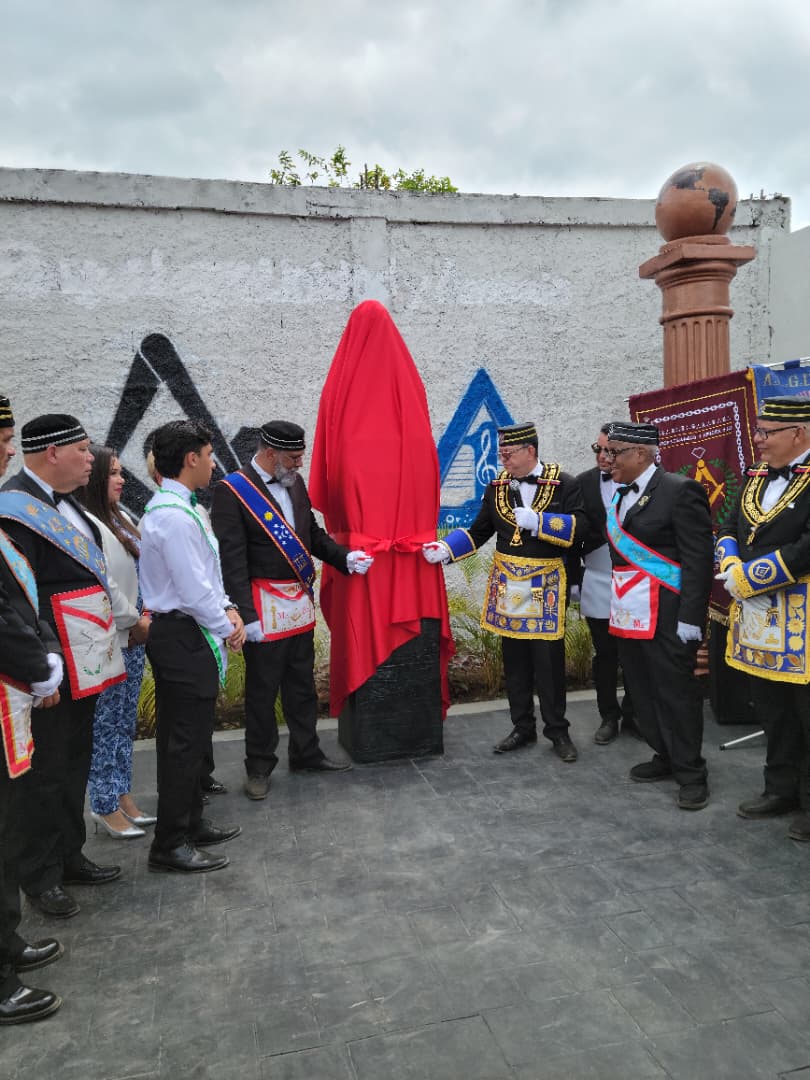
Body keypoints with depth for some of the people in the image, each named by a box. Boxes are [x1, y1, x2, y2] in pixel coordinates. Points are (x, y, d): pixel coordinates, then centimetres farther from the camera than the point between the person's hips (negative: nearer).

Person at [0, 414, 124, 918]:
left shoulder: (64, 502, 12)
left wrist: (126, 617, 17)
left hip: (84, 662, 9)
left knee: (75, 763, 19)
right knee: (46, 772, 5)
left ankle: (69, 855, 35)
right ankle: (41, 875, 22)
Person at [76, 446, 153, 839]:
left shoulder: (120, 519, 12)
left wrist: (142, 620, 5)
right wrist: (135, 621, -10)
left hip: (132, 639, 9)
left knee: (124, 722, 16)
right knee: (105, 725, 3)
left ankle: (122, 796, 28)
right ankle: (104, 807, 16)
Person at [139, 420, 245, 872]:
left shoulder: (177, 507, 12)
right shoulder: (174, 516, -21)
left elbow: (204, 575, 17)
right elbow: (194, 590, -22)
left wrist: (227, 607, 5)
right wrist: (228, 628, -8)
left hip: (180, 635, 11)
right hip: (185, 638, -11)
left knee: (187, 737, 19)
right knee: (185, 742, -1)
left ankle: (191, 823, 33)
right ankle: (170, 845, 11)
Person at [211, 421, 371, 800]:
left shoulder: (295, 483, 7)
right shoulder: (232, 491, -14)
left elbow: (313, 534, 17)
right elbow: (232, 560, -16)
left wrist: (344, 557, 1)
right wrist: (247, 615, -20)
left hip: (300, 603, 7)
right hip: (264, 609, -7)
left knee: (302, 684, 18)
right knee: (262, 690, 7)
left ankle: (306, 752, 34)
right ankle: (259, 766, 23)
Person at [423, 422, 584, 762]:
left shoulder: (564, 484, -6)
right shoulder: (497, 485, 5)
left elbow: (579, 527, -16)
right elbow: (478, 531, 6)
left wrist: (537, 521, -25)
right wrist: (445, 549, -8)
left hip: (545, 587, -4)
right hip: (507, 585, 4)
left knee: (549, 662, 3)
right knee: (515, 662, 12)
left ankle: (558, 731, 19)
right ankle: (523, 728, 25)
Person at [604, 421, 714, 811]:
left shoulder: (680, 490, -11)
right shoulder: (623, 495, 12)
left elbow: (699, 559, -14)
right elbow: (621, 552, 11)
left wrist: (690, 617, -18)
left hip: (665, 617, -8)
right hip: (629, 615, 8)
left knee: (676, 693, 3)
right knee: (644, 692, 16)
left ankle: (691, 773, 17)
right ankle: (665, 757, 32)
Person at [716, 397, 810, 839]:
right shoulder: (757, 475, 11)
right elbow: (729, 528, 13)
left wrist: (747, 579, -17)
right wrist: (731, 567, -8)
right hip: (757, 615, 8)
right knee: (772, 711, 17)